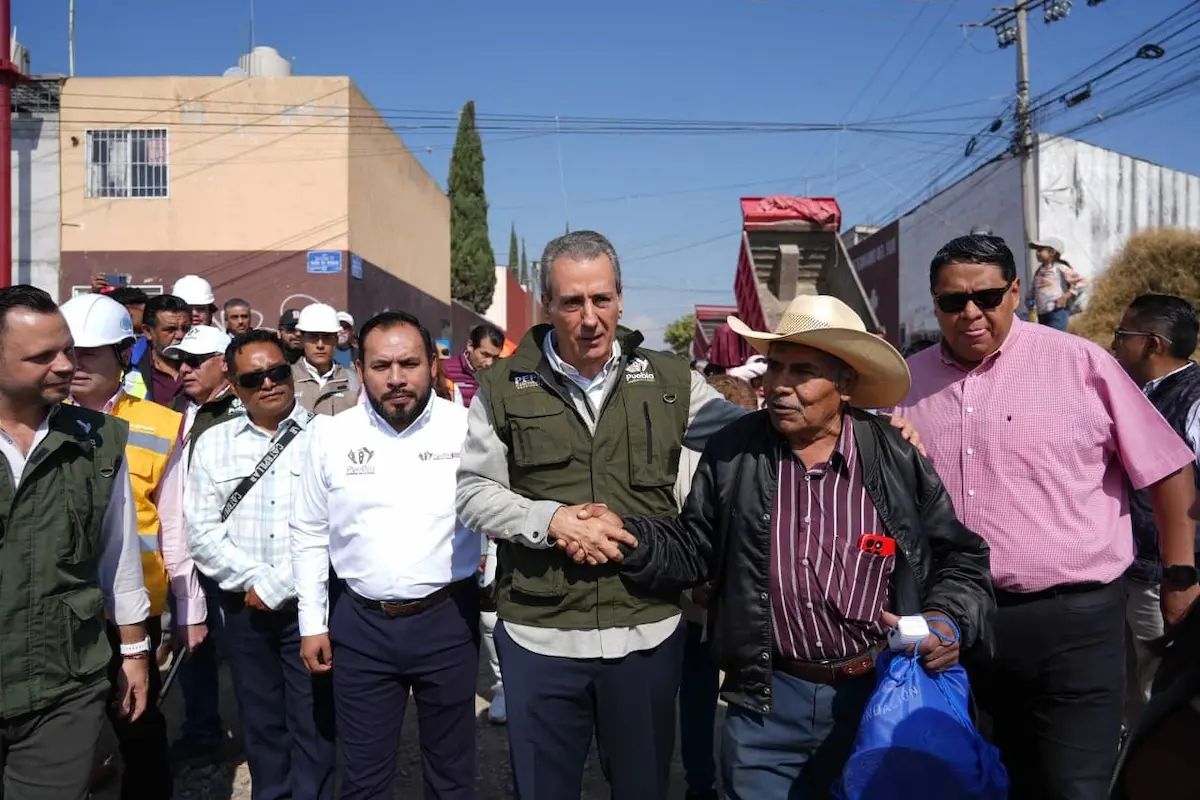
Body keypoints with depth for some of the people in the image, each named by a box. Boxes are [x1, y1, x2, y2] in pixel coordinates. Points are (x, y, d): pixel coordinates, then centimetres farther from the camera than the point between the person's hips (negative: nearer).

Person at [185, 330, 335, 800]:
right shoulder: (213, 443, 6)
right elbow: (202, 529, 2)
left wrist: (280, 589, -13)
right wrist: (256, 580, -9)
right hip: (244, 608, 3)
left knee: (313, 726, 4)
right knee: (261, 724, 16)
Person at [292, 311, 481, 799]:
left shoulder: (469, 428, -9)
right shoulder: (331, 436, -2)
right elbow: (309, 534, 6)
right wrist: (312, 623, 5)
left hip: (448, 619, -1)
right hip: (360, 623, 2)